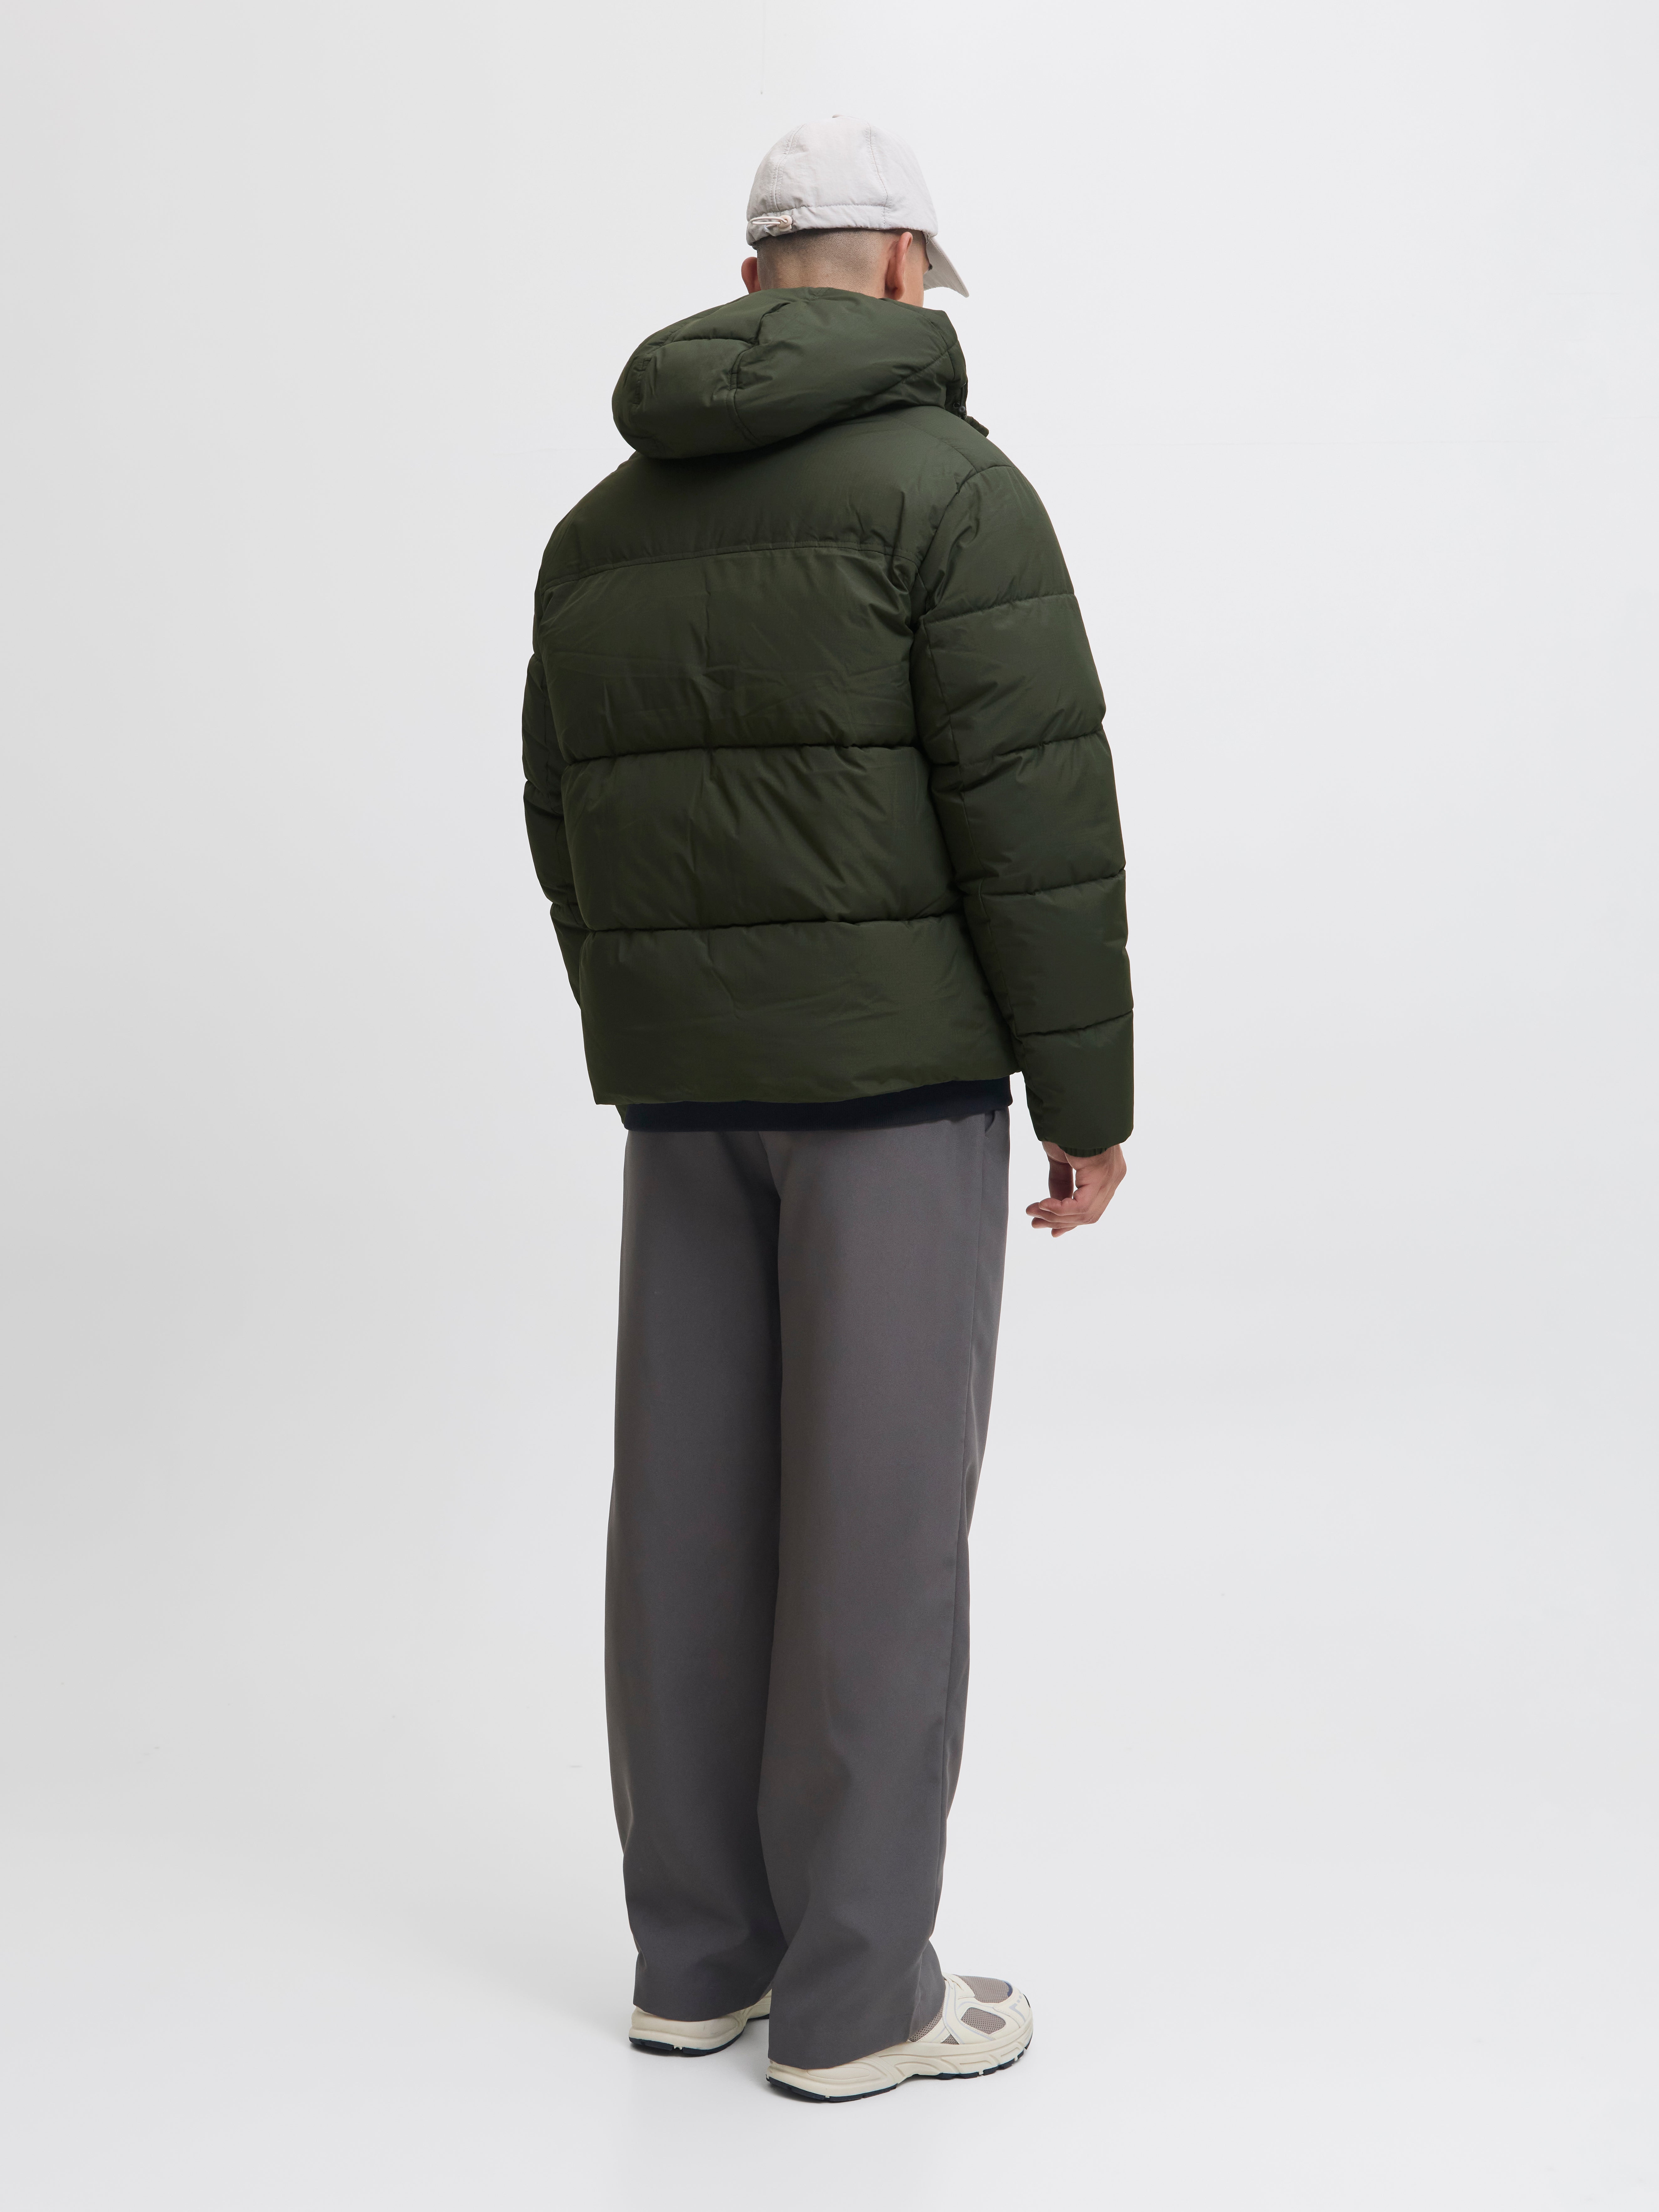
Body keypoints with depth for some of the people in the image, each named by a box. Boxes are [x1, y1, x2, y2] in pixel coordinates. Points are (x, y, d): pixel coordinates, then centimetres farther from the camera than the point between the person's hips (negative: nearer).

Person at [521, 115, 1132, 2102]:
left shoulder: (604, 528, 12)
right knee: (875, 1517, -1)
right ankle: (854, 1995, 6)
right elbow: (1037, 815, -14)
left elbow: (573, 831, 15)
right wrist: (1091, 1097, -8)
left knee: (694, 1501, 9)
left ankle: (699, 1954, 18)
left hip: (683, 1076, 6)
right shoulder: (949, 485, -9)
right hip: (889, 1063, -6)